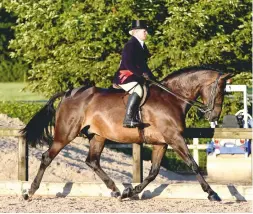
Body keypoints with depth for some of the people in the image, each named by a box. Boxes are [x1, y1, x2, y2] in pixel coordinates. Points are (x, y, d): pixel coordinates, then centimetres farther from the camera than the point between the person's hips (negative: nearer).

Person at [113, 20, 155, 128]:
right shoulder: (130, 45, -12)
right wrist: (142, 74, -23)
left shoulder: (142, 46, 17)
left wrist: (152, 78, 14)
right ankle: (128, 119, -37)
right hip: (124, 77, -11)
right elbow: (128, 64, -22)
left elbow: (143, 65, 23)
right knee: (138, 90, -32)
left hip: (137, 77, 11)